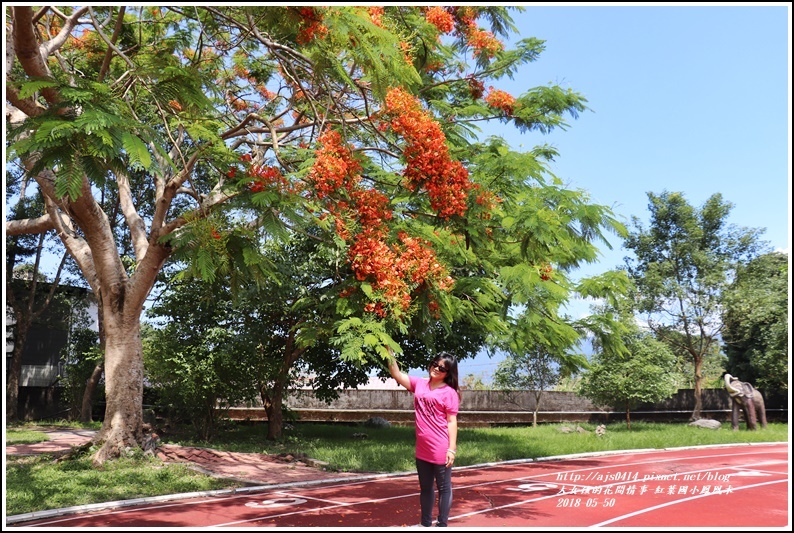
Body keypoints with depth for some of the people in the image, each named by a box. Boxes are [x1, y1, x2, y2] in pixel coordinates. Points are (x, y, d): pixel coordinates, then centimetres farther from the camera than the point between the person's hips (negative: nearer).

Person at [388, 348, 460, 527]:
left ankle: (441, 525, 16)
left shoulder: (449, 392, -9)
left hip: (441, 450, -6)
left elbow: (452, 422, -10)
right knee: (425, 488, 19)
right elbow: (397, 374, 6)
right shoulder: (419, 384, 7)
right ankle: (426, 523, 32)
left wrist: (452, 448, -15)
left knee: (444, 488, 7)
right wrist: (390, 352, -5)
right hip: (422, 450, 6)